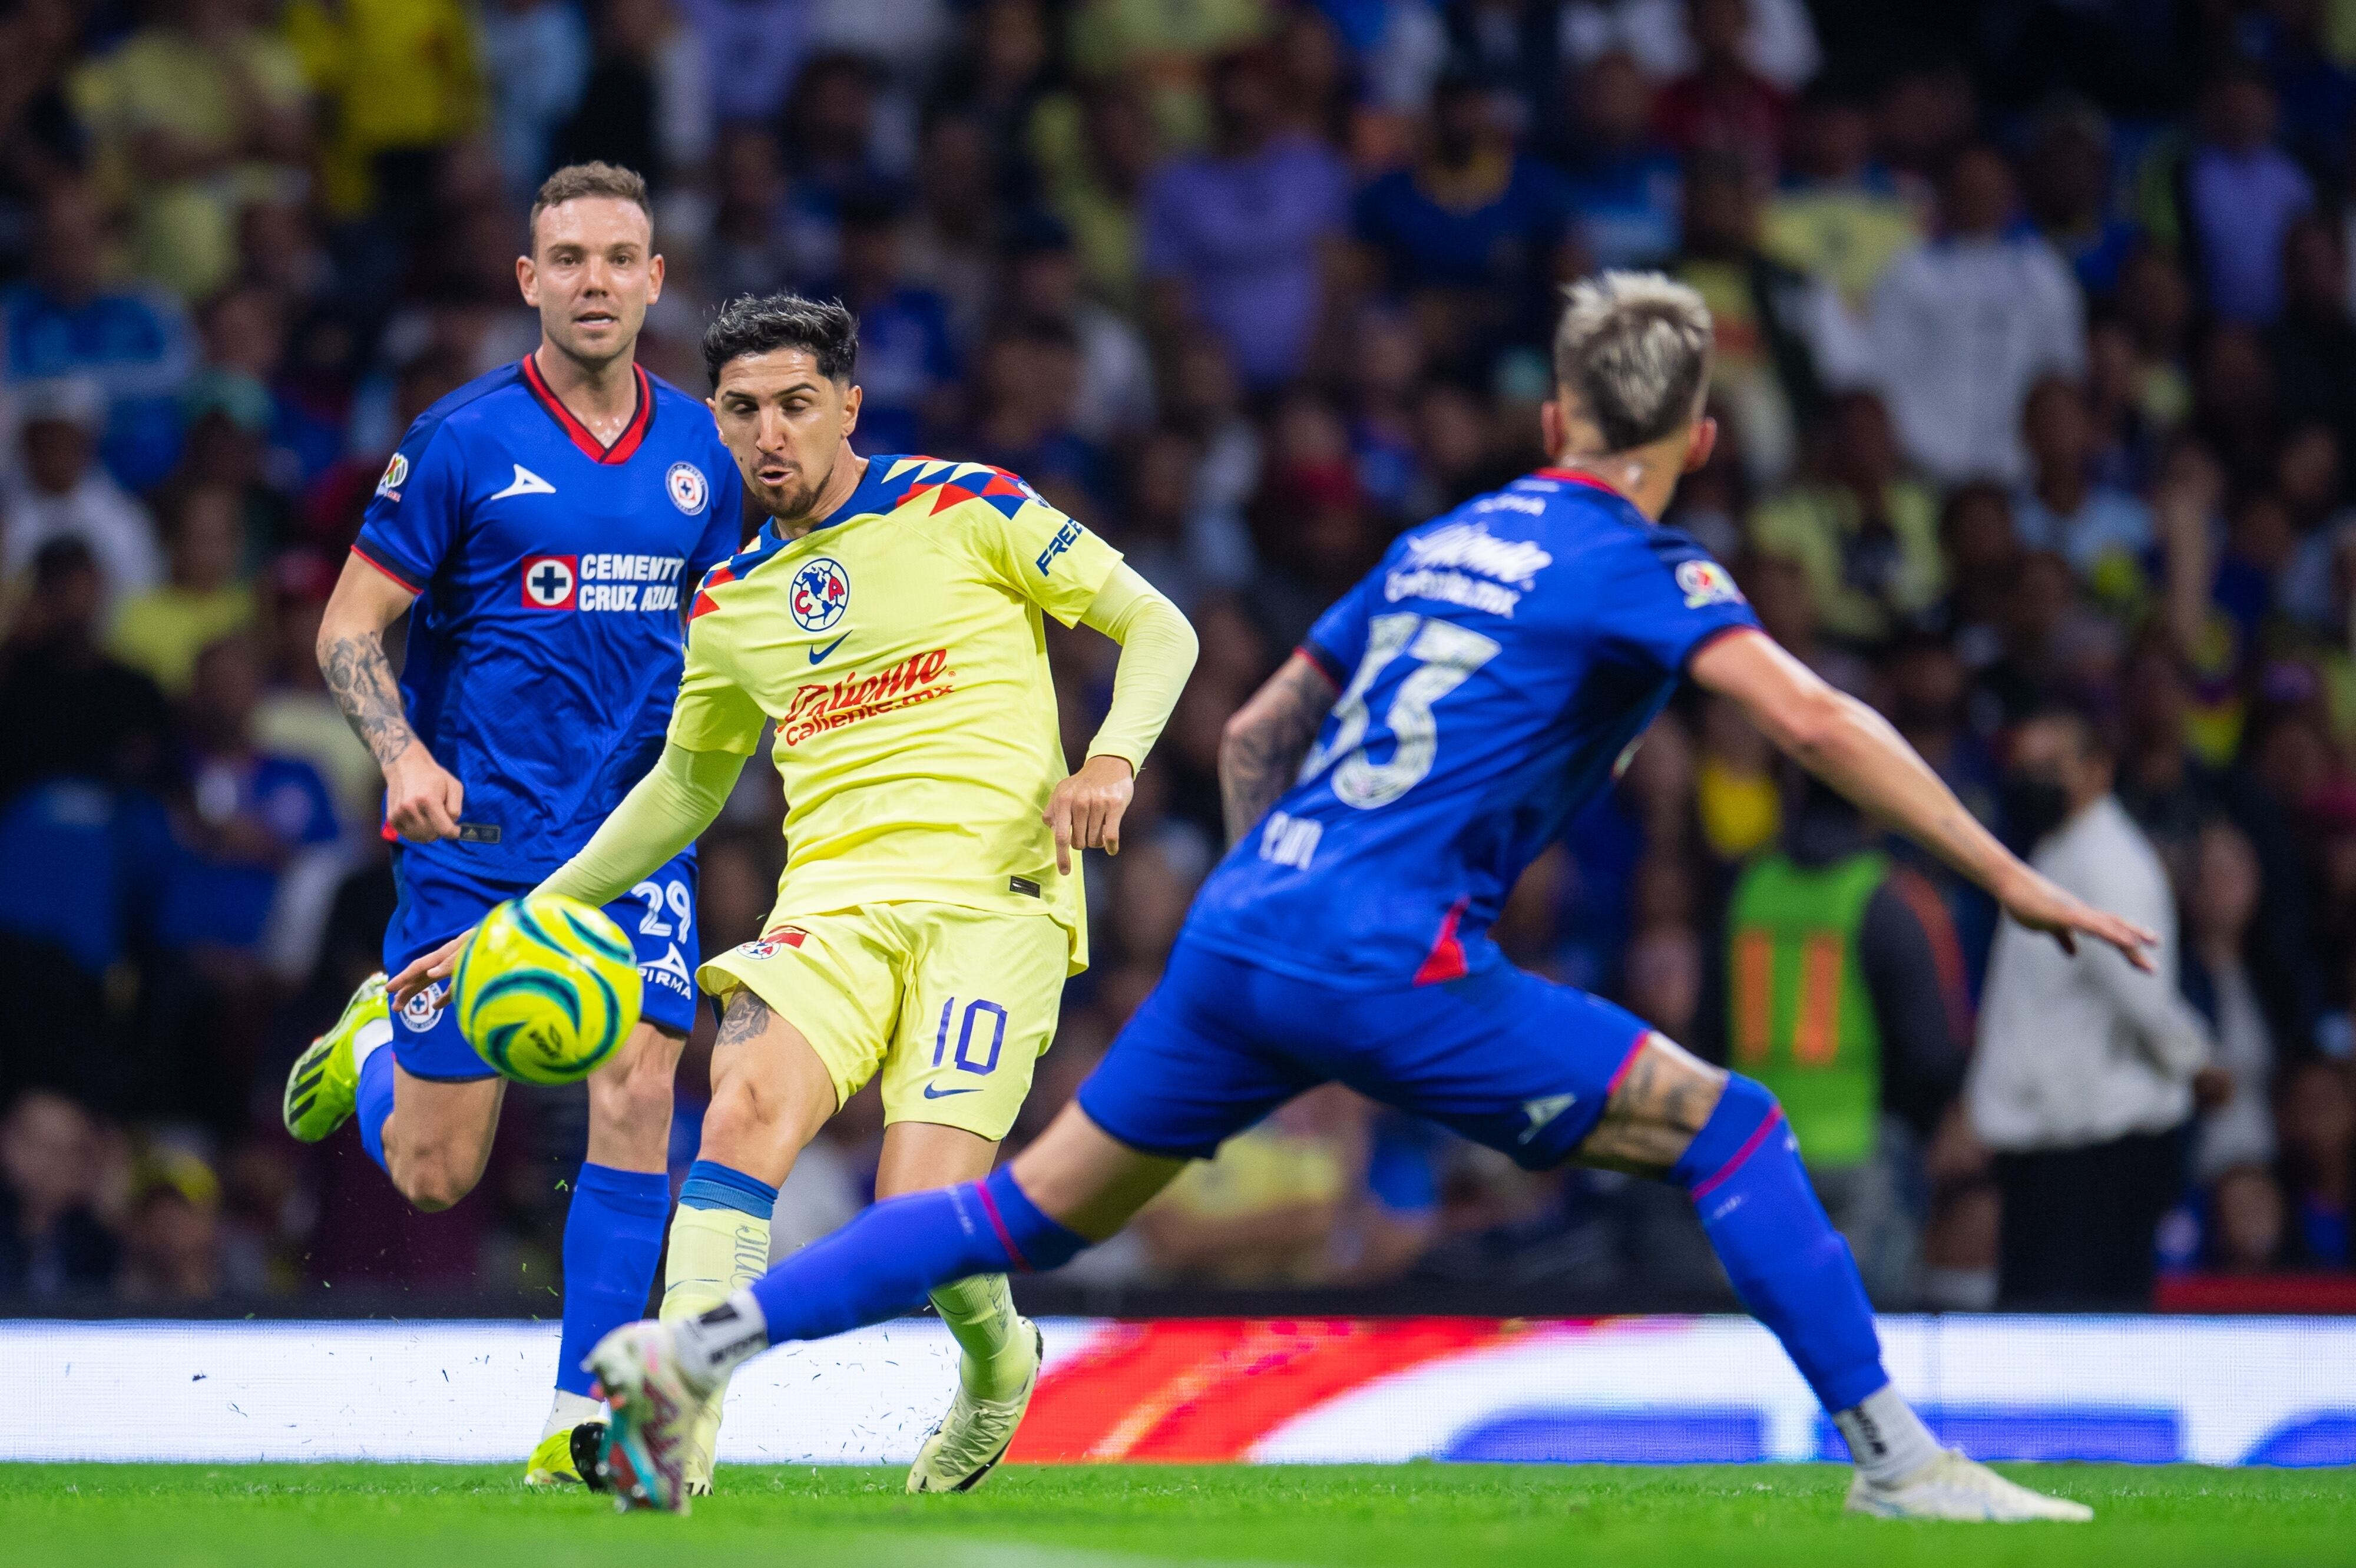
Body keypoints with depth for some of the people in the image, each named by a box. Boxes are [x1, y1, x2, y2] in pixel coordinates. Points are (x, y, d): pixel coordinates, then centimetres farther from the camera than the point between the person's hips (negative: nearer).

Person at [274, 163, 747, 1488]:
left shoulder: (700, 450, 6)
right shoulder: (464, 440, -7)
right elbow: (351, 627, -4)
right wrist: (405, 758, -20)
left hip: (638, 837, 3)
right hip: (478, 836, -3)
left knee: (639, 1091, -17)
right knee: (435, 1174, 2)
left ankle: (585, 1417, -11)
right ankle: (375, 1041, 38)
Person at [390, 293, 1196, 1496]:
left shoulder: (966, 508, 3)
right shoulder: (729, 604, 16)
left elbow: (1158, 628, 7)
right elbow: (688, 784, 31)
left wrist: (1113, 757, -13)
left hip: (994, 896, -4)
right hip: (833, 901, 4)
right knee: (747, 1103, -29)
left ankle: (997, 1362, 18)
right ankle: (678, 1425, -36)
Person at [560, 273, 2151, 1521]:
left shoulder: (1441, 543, 21)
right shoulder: (1637, 571, 0)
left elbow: (1255, 735, 27)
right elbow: (1814, 720, -13)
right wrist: (2014, 881, -11)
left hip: (1245, 929, 7)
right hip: (1390, 964, -7)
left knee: (1031, 1210, 15)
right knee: (1727, 1129, 0)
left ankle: (685, 1351, 9)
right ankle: (1895, 1456, -4)